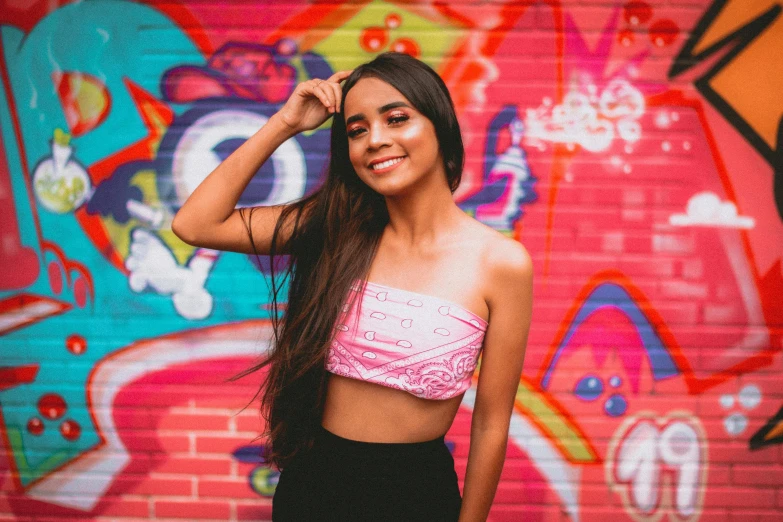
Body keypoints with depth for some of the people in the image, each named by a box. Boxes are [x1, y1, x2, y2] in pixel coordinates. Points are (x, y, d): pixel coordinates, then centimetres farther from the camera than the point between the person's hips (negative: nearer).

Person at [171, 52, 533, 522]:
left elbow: (491, 425, -7)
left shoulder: (501, 263, -14)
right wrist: (284, 124, -9)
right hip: (311, 480, 3)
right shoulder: (334, 226, -5)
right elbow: (195, 224, -8)